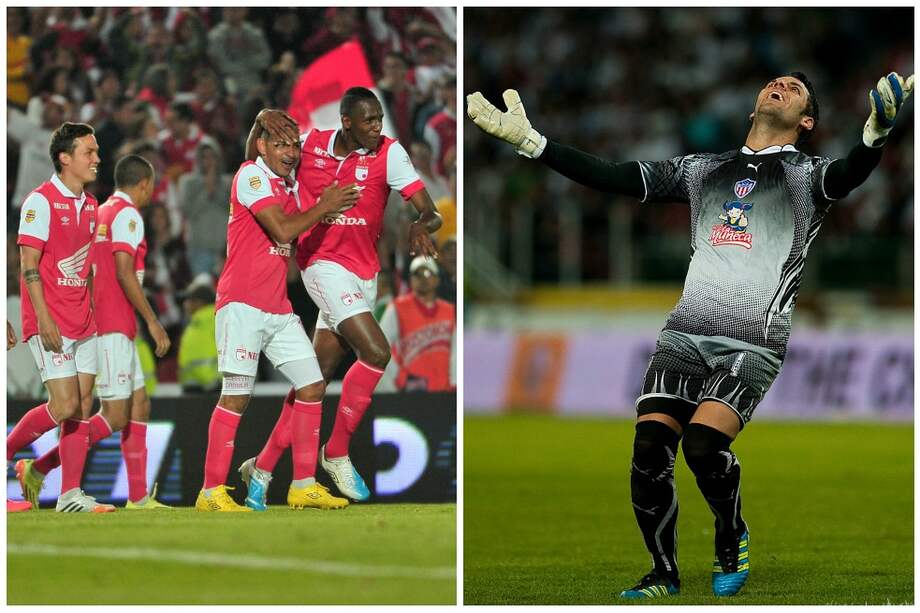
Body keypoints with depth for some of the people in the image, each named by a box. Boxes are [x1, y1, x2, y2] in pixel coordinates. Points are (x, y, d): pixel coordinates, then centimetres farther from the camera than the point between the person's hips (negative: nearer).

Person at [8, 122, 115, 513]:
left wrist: (92, 314, 16)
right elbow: (28, 265, -13)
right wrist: (44, 319, -19)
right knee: (65, 405, -14)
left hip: (83, 323, 8)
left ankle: (71, 494, 4)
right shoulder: (41, 201, -10)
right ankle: (6, 452, 6)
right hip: (50, 324, -8)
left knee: (83, 407, 3)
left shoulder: (89, 206, 14)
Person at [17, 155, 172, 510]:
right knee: (115, 417, -11)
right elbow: (124, 272, -18)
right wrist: (152, 321, -15)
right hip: (113, 329, -10)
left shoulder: (100, 213, 19)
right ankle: (39, 469, -10)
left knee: (139, 407, 9)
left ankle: (138, 497, 7)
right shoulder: (127, 215, -9)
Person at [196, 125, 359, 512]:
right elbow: (282, 230, -18)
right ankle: (211, 492, -6)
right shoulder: (252, 176, -9)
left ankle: (304, 486, 10)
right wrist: (323, 206, -7)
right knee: (236, 395, -9)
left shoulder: (290, 185, 17)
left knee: (312, 386, 4)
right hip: (243, 304, -9)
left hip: (278, 308, 9)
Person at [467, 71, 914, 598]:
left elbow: (849, 174, -17)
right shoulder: (703, 169, 19)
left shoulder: (807, 175, 7)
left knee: (703, 441, -25)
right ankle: (664, 576, 7)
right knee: (650, 448, -12)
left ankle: (733, 539, 4)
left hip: (753, 345, -4)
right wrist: (529, 140, 11)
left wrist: (875, 135, -40)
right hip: (685, 334, 4)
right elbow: (614, 178, 18)